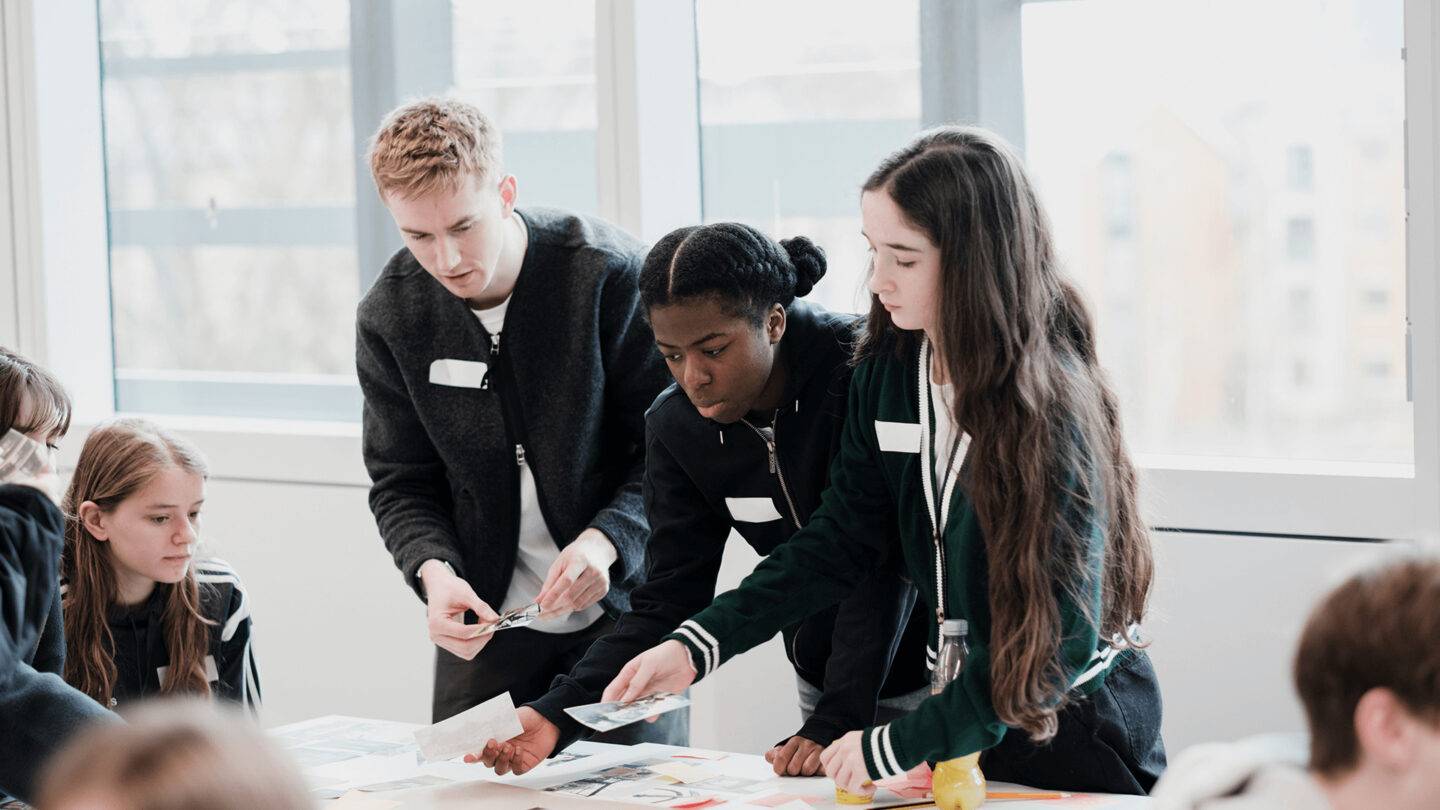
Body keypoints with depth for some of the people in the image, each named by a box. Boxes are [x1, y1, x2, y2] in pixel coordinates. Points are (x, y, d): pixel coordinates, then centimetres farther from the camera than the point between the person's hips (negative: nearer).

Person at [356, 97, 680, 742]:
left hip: (621, 608, -3)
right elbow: (401, 484, 2)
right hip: (482, 618, 3)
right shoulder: (389, 317, -5)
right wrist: (433, 569, -18)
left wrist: (605, 540, -29)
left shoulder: (611, 274, -16)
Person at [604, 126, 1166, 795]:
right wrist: (696, 645, -11)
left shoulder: (1053, 405, -23)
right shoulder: (888, 371, -5)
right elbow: (841, 538, 0)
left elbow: (1059, 636, -23)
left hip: (1075, 725, -6)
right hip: (965, 701, 6)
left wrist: (895, 746, -22)